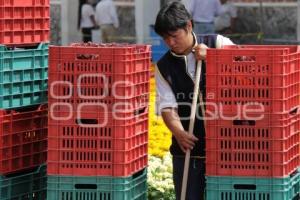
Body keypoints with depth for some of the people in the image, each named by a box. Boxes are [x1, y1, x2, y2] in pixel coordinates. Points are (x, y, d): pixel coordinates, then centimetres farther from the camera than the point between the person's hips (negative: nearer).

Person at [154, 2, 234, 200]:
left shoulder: (217, 44, 0)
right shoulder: (164, 66, 5)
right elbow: (167, 106, -4)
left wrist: (210, 55, -22)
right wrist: (178, 133, -23)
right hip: (187, 147, 2)